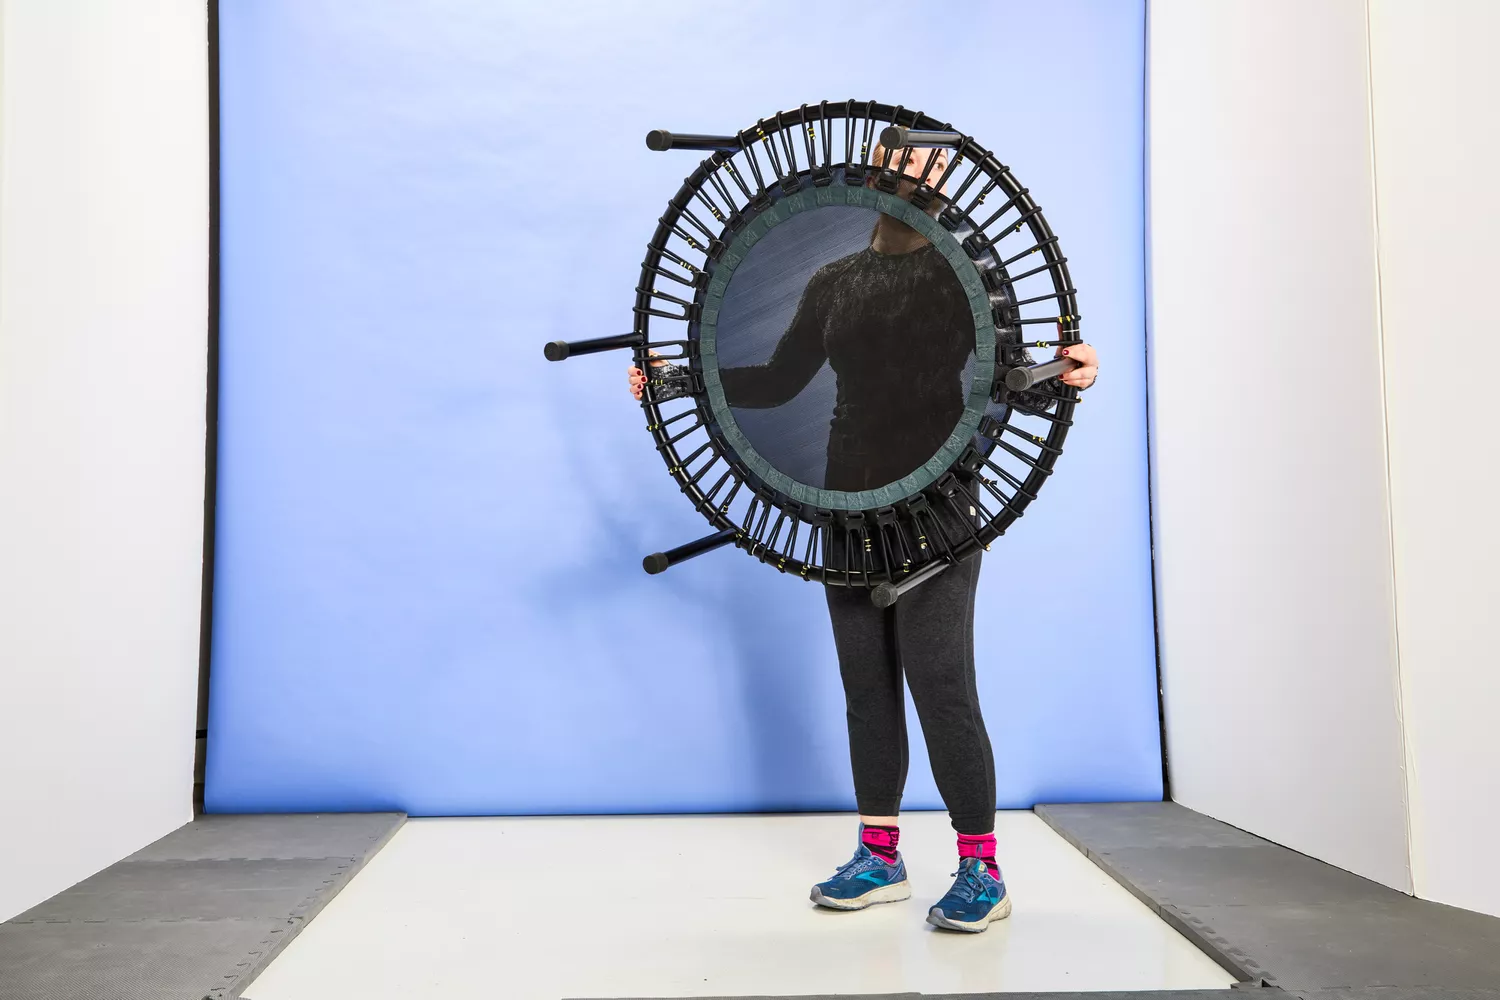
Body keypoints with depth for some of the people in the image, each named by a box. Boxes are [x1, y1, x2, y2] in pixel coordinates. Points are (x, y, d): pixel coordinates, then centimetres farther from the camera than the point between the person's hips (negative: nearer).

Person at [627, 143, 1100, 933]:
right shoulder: (834, 283, 13)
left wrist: (1064, 377, -27)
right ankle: (879, 854, 20)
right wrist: (682, 378, 3)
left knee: (939, 682, -8)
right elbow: (778, 382, 13)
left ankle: (981, 870, 5)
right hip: (849, 506, 5)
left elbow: (1017, 386, -5)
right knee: (865, 681, 8)